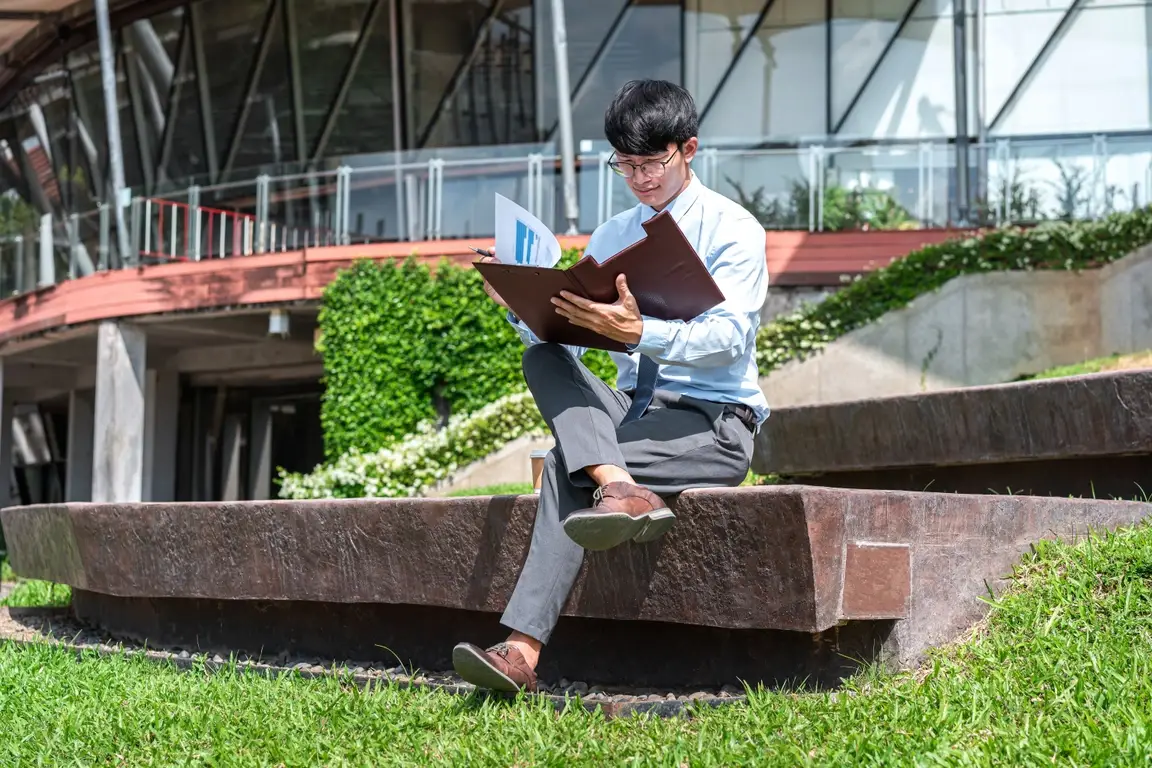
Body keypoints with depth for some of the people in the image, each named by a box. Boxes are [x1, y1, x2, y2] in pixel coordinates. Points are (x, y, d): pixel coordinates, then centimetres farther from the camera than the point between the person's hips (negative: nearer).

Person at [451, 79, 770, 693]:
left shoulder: (733, 230, -3)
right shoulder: (611, 236, 15)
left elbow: (729, 336, -19)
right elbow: (563, 336, 7)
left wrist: (638, 333, -35)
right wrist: (519, 305, -15)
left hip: (714, 421, -5)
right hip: (628, 411, 5)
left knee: (566, 466, -28)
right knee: (544, 359, -24)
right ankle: (620, 489, -45)